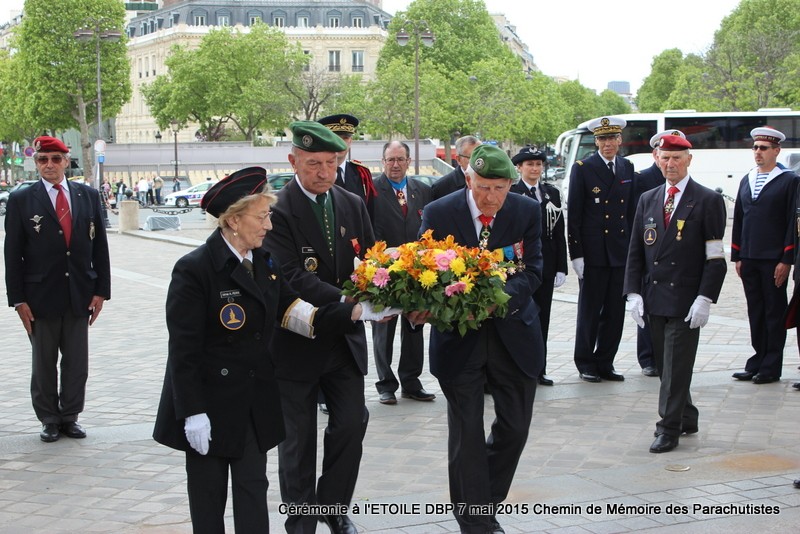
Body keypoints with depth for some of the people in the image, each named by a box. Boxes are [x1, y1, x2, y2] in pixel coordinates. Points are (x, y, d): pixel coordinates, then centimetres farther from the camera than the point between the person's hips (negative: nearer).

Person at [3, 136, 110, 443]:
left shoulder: (88, 196, 6)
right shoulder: (21, 201, -1)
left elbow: (99, 246, 7)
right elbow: (12, 253, -2)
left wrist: (101, 290, 1)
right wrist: (18, 299, -8)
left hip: (80, 296, 2)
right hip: (40, 297, -2)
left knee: (77, 363, 8)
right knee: (44, 364, 8)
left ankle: (70, 417, 21)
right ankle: (49, 420, 21)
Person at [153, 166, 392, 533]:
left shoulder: (264, 262, 5)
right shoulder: (195, 269, -17)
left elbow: (294, 313, 0)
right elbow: (183, 349, -17)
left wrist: (354, 312, -12)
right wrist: (192, 413, -19)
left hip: (256, 402, 6)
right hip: (211, 402, -6)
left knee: (253, 489, 9)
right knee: (209, 494, 8)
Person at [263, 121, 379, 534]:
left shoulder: (353, 205, 4)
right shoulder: (278, 209, -15)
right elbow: (294, 278, -24)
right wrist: (345, 302, -34)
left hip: (346, 340, 5)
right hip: (296, 341, -5)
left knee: (351, 423, 8)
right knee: (299, 438, 7)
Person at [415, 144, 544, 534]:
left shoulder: (528, 212, -4)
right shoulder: (438, 214, -9)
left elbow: (532, 270, -8)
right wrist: (425, 306, -29)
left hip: (513, 332, 2)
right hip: (459, 337, -2)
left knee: (515, 426, 10)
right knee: (466, 432, 2)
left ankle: (487, 500, 33)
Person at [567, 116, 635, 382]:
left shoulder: (627, 168, 10)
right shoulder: (582, 168, -4)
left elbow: (631, 210, 15)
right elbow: (574, 215, -6)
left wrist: (633, 247, 10)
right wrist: (576, 254, -10)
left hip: (620, 252, 4)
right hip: (593, 253, -4)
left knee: (615, 312, 8)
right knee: (590, 311, 3)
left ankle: (605, 362, 18)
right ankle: (585, 364, 14)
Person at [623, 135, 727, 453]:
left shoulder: (708, 201, -3)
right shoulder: (647, 200, 12)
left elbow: (716, 257, -7)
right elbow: (635, 251, 11)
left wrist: (704, 299, -15)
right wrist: (633, 293, 1)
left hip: (686, 301, -5)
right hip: (654, 299, 5)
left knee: (677, 366, -4)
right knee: (665, 365, 12)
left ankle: (669, 429, 3)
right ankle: (686, 419, 27)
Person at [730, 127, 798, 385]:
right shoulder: (746, 180, 14)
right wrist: (737, 256, 10)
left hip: (774, 260, -5)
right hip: (749, 259, 5)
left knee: (775, 313, 2)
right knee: (755, 312, 10)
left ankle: (772, 368, 8)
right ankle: (758, 361, 18)